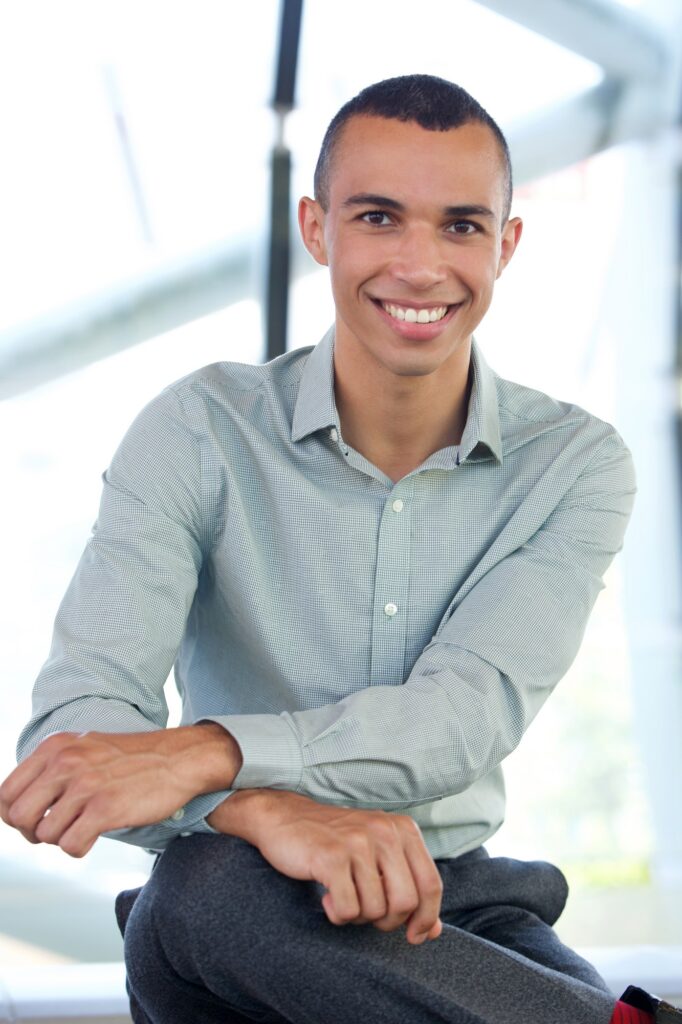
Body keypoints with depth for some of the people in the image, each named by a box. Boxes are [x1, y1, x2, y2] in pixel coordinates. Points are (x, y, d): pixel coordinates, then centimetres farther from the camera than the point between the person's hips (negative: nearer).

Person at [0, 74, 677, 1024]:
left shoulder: (577, 464, 0)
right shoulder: (199, 436, -4)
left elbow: (471, 710, -16)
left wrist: (209, 754, -32)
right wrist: (265, 811, -37)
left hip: (458, 904, -1)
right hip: (234, 941, 2)